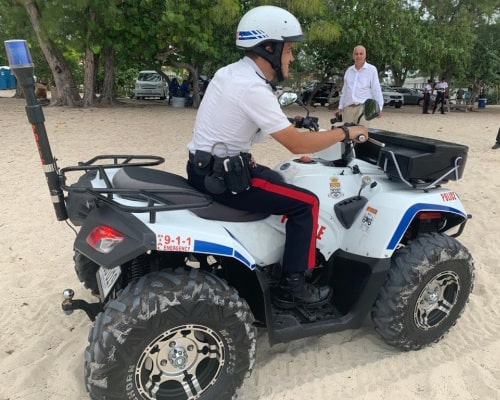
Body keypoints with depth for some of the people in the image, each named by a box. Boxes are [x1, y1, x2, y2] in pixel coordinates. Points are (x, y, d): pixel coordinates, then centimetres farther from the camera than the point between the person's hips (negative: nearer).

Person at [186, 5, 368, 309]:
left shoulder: (231, 72, 9)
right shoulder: (252, 88, -21)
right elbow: (297, 144, -21)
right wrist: (345, 133, -8)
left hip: (207, 166, 10)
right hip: (220, 176, -10)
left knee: (280, 182, 27)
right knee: (306, 203, -6)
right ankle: (292, 287, 5)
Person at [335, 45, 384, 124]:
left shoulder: (372, 69, 5)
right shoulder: (349, 70, 19)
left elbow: (376, 90, 1)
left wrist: (379, 108, -6)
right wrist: (340, 107, 20)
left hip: (363, 107, -4)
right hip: (348, 108, 5)